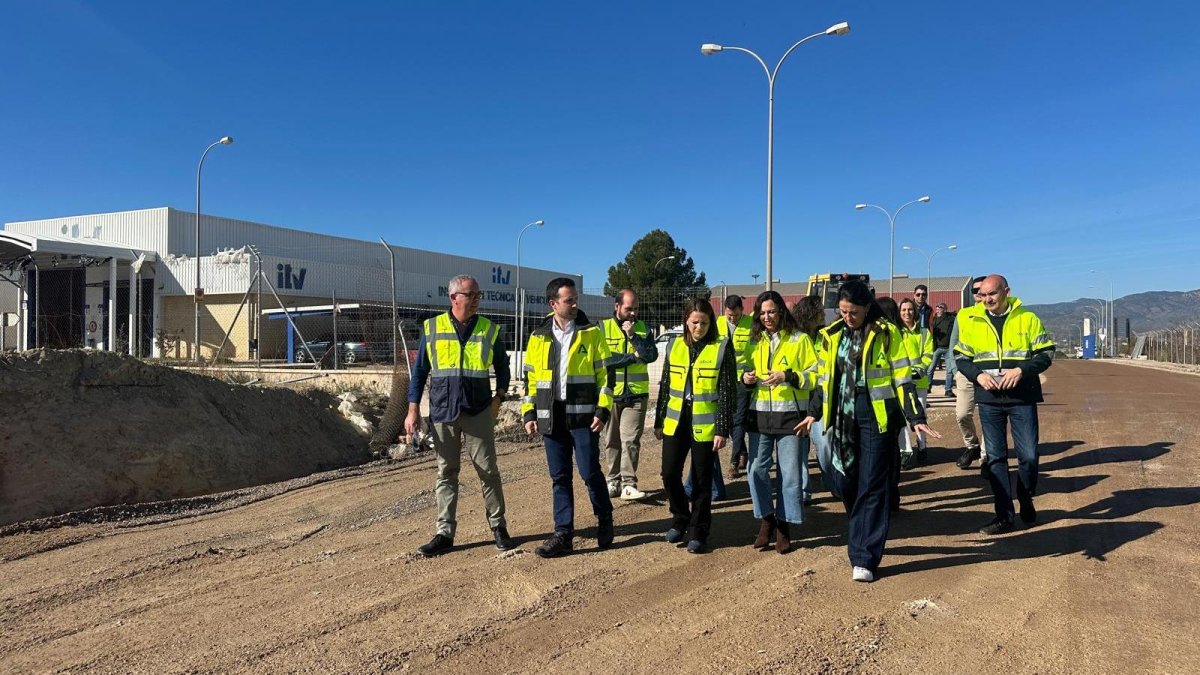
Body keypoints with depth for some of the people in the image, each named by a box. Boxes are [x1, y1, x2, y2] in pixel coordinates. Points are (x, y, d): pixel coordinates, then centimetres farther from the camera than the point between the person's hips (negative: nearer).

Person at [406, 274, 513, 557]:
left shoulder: (490, 330, 3)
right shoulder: (432, 328, 2)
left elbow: (502, 367, 14)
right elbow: (419, 371, 5)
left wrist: (499, 398, 1)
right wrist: (413, 410, 0)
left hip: (479, 413, 0)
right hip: (442, 413, 0)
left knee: (488, 471, 4)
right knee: (446, 473, 8)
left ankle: (498, 526, 18)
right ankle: (445, 533, 16)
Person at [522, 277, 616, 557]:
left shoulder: (591, 333, 0)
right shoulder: (538, 337, 9)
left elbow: (605, 373, -1)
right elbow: (530, 377, 14)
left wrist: (602, 410, -9)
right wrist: (528, 413, 7)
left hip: (583, 416, -3)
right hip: (551, 418, 3)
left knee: (590, 473, -1)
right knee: (559, 478, 8)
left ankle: (605, 519, 24)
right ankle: (563, 533, 16)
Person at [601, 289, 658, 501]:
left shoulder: (642, 328, 7)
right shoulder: (603, 328, 0)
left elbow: (652, 355, -6)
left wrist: (633, 336, -15)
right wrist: (633, 357, -10)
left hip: (636, 395, 0)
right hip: (610, 394, 0)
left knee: (630, 440, -8)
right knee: (612, 441, 9)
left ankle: (629, 484, -5)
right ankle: (613, 481, 20)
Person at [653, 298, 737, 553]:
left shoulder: (722, 348, -5)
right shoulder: (675, 346, 7)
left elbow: (728, 392, -6)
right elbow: (665, 386, 12)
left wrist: (722, 429, -10)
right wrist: (659, 421, 12)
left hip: (705, 425, -4)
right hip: (675, 422, 4)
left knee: (701, 480, 5)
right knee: (670, 474, 4)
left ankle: (698, 532, 20)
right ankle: (680, 519, 29)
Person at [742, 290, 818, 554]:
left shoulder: (800, 340, 0)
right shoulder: (754, 341, 12)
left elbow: (814, 376, -3)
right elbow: (747, 371, 22)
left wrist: (788, 377, -18)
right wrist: (746, 378, -1)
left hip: (790, 414, -3)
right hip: (759, 413, 3)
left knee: (789, 472, 2)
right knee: (757, 468, 0)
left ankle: (783, 526, 14)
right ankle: (766, 520, 18)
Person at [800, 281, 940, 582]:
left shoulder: (886, 333, -4)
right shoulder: (832, 335, 8)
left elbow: (902, 377, -4)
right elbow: (824, 378, 17)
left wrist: (916, 418, -8)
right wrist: (814, 413, 20)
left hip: (877, 417, -5)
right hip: (842, 418, 5)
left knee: (872, 488, -3)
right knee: (846, 483, 9)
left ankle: (865, 559, 2)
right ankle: (866, 539, 32)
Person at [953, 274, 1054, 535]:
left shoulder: (1027, 319, -1)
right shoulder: (972, 321, 4)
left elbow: (1046, 353, 0)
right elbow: (960, 357, 8)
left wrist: (1021, 370, -17)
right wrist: (978, 375, -10)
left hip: (1022, 398, -2)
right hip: (989, 400, 2)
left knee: (1029, 455, -1)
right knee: (995, 457, 5)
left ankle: (1026, 500, 28)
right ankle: (1004, 515, 12)